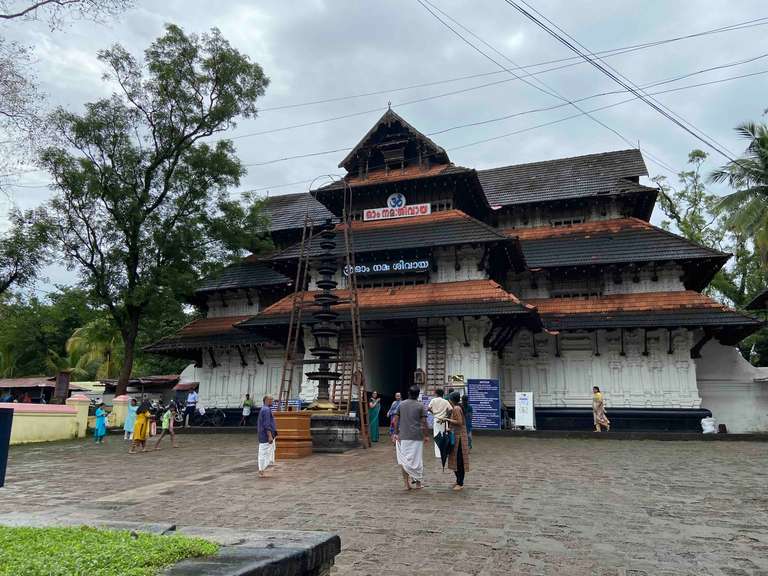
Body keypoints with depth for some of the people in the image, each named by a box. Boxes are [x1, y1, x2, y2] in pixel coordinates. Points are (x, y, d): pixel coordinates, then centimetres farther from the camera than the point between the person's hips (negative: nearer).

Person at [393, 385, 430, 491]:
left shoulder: (401, 404, 5)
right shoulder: (420, 405, -4)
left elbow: (396, 420, 4)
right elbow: (424, 422, -7)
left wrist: (396, 433, 9)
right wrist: (426, 435, 0)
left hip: (403, 436, 2)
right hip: (417, 436, -2)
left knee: (405, 460, 8)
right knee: (417, 459, 9)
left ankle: (407, 484, 6)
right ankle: (418, 483, 16)